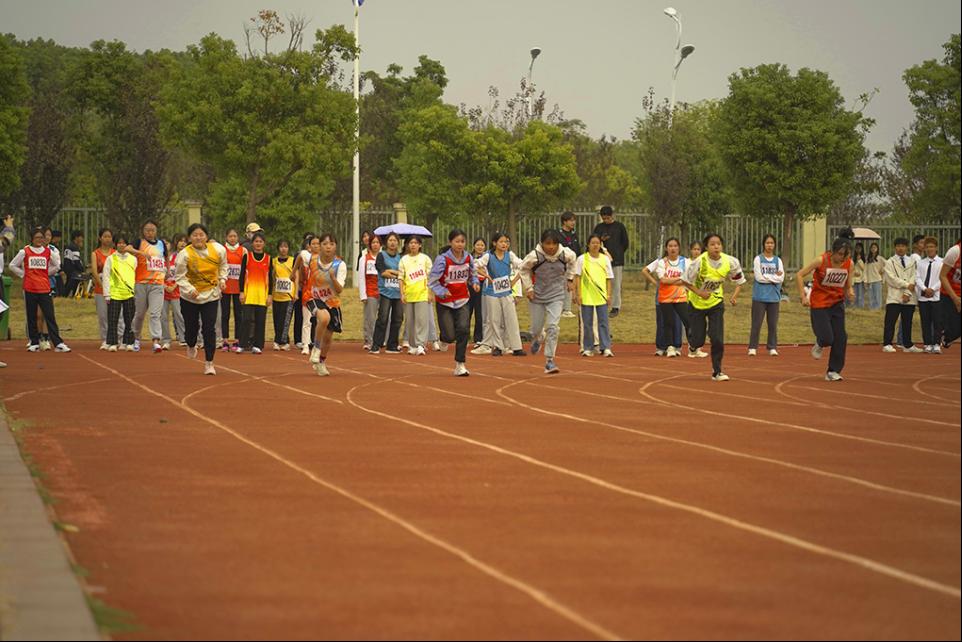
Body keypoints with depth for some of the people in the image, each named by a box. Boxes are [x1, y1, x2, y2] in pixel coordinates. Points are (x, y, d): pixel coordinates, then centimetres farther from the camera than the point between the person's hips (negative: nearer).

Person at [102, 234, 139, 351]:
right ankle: (112, 343, 2)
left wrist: (136, 291, 9)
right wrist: (107, 294, -4)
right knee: (113, 320, -3)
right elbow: (105, 277, 3)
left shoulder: (133, 259, 12)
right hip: (114, 293, -2)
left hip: (129, 293, 2)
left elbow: (136, 276, 16)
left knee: (129, 320, 2)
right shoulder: (110, 259, 5)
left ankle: (128, 343, 9)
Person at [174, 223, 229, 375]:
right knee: (191, 327, 9)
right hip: (189, 297, -1)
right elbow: (179, 277, -14)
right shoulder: (184, 255, -19)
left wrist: (222, 279, -3)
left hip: (211, 295, 1)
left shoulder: (218, 249, -11)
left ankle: (209, 363, 2)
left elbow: (223, 265, 11)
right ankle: (191, 346, 46)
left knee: (209, 329, -7)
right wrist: (190, 289, -29)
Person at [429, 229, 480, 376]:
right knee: (450, 336, -4)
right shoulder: (443, 259, -16)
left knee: (463, 329, -15)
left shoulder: (468, 258, -3)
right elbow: (432, 280, -12)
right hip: (445, 302, -3)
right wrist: (442, 291, -28)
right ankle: (443, 339, 36)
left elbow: (473, 274, 14)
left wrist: (475, 283, -7)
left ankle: (460, 365, -7)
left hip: (463, 300, 3)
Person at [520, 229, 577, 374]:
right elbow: (524, 269, 1)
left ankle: (549, 361, -8)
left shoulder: (565, 254, -13)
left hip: (556, 296, 0)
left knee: (552, 327, -13)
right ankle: (536, 340, 48)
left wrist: (569, 279, 14)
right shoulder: (534, 256, -18)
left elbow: (572, 261, 13)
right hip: (537, 295, 0)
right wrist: (528, 288, -4)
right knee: (537, 327, 9)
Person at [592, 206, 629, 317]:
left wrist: (618, 253, 6)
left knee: (616, 285, -2)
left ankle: (616, 307, 3)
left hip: (617, 260, -2)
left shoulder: (619, 226, 4)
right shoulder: (599, 227, 8)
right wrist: (601, 239, -9)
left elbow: (625, 243, 9)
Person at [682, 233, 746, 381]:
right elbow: (686, 280, -12)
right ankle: (693, 345, 40)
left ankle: (717, 372, 3)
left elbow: (739, 280, 0)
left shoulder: (730, 262, -16)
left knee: (718, 339, -11)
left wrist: (735, 295, -15)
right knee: (698, 341, 1)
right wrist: (699, 292, -24)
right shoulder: (700, 262, -24)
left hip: (716, 303, 1)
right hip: (697, 304, -1)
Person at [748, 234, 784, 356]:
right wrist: (774, 277, -7)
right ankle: (752, 348, 2)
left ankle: (772, 348, 9)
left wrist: (767, 277, -8)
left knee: (773, 324, 2)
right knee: (756, 323, -3)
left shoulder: (778, 260, 10)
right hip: (760, 296, -3)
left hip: (774, 297, 3)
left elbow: (781, 278, 0)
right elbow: (759, 277, -10)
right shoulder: (758, 259, 1)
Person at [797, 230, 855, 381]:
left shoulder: (849, 264, -6)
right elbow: (799, 275, -11)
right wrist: (803, 296, -17)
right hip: (819, 304, -4)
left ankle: (834, 371, 9)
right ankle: (819, 345, 27)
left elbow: (848, 286, 6)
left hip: (837, 303, 4)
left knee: (841, 338, -4)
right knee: (827, 338, -12)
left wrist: (850, 293, -17)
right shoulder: (821, 261, -18)